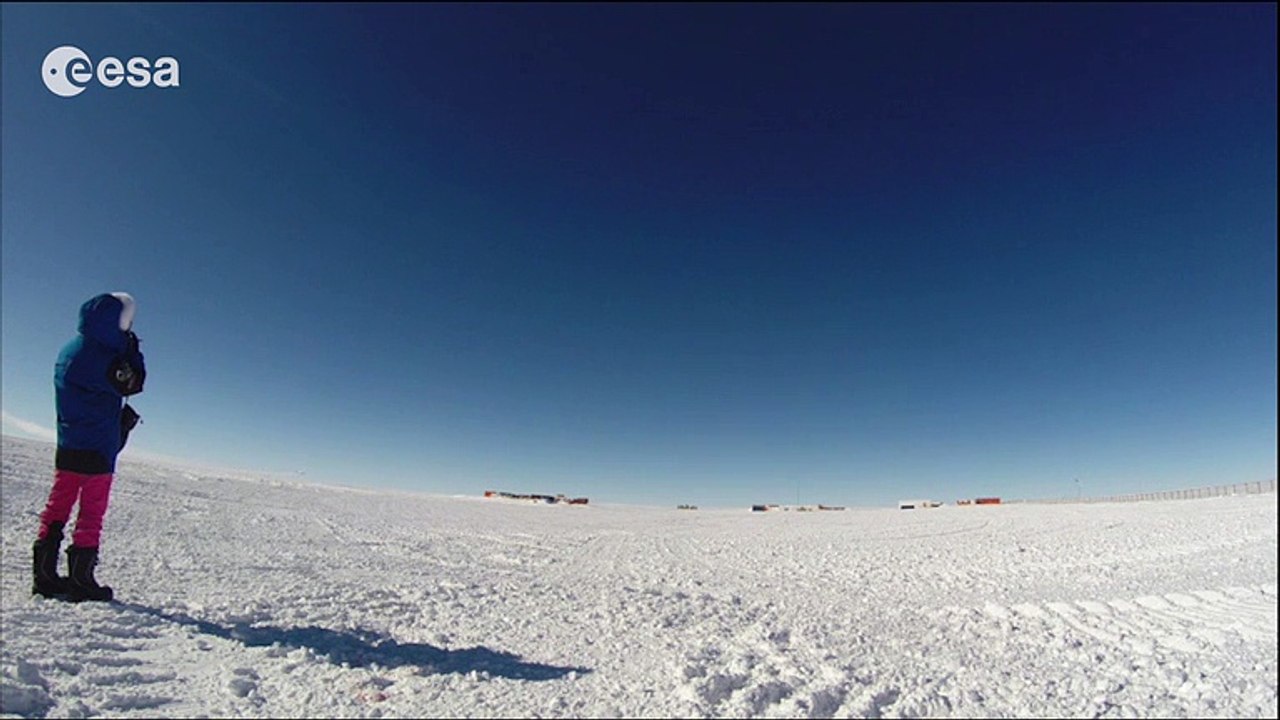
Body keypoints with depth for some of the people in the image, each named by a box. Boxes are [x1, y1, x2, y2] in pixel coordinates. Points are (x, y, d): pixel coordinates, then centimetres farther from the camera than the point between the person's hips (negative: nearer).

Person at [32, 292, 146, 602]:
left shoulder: (69, 350, 8)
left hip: (67, 444, 8)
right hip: (97, 447, -8)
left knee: (58, 506, 11)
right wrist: (133, 351, -3)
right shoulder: (101, 356, -19)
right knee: (91, 512, -1)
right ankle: (81, 579, 4)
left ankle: (44, 574, 16)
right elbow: (133, 384, -10)